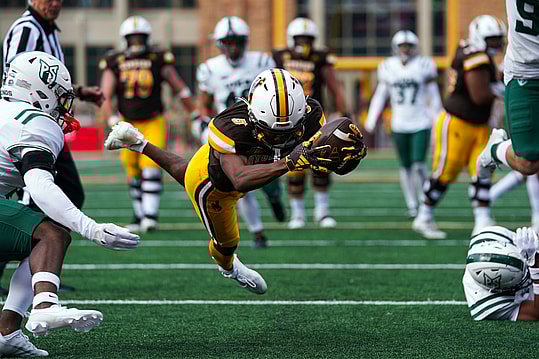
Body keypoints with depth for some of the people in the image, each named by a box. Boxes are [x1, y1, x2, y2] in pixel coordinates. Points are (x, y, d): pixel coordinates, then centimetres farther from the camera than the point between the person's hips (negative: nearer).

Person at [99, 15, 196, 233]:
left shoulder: (158, 60, -3)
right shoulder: (114, 63, -1)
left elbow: (179, 89, 4)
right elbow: (105, 97, -5)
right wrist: (114, 122, -19)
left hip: (154, 123, -2)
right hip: (128, 125, 2)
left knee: (151, 168, -17)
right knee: (134, 174, 7)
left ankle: (150, 216, -20)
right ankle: (140, 216, 20)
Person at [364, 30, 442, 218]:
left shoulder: (424, 66, -4)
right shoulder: (388, 67, 2)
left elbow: (434, 97, 3)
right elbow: (380, 95, 8)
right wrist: (371, 120, 2)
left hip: (421, 125, -2)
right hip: (399, 125, 2)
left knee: (418, 165, -11)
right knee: (406, 167, 7)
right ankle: (412, 205, 19)